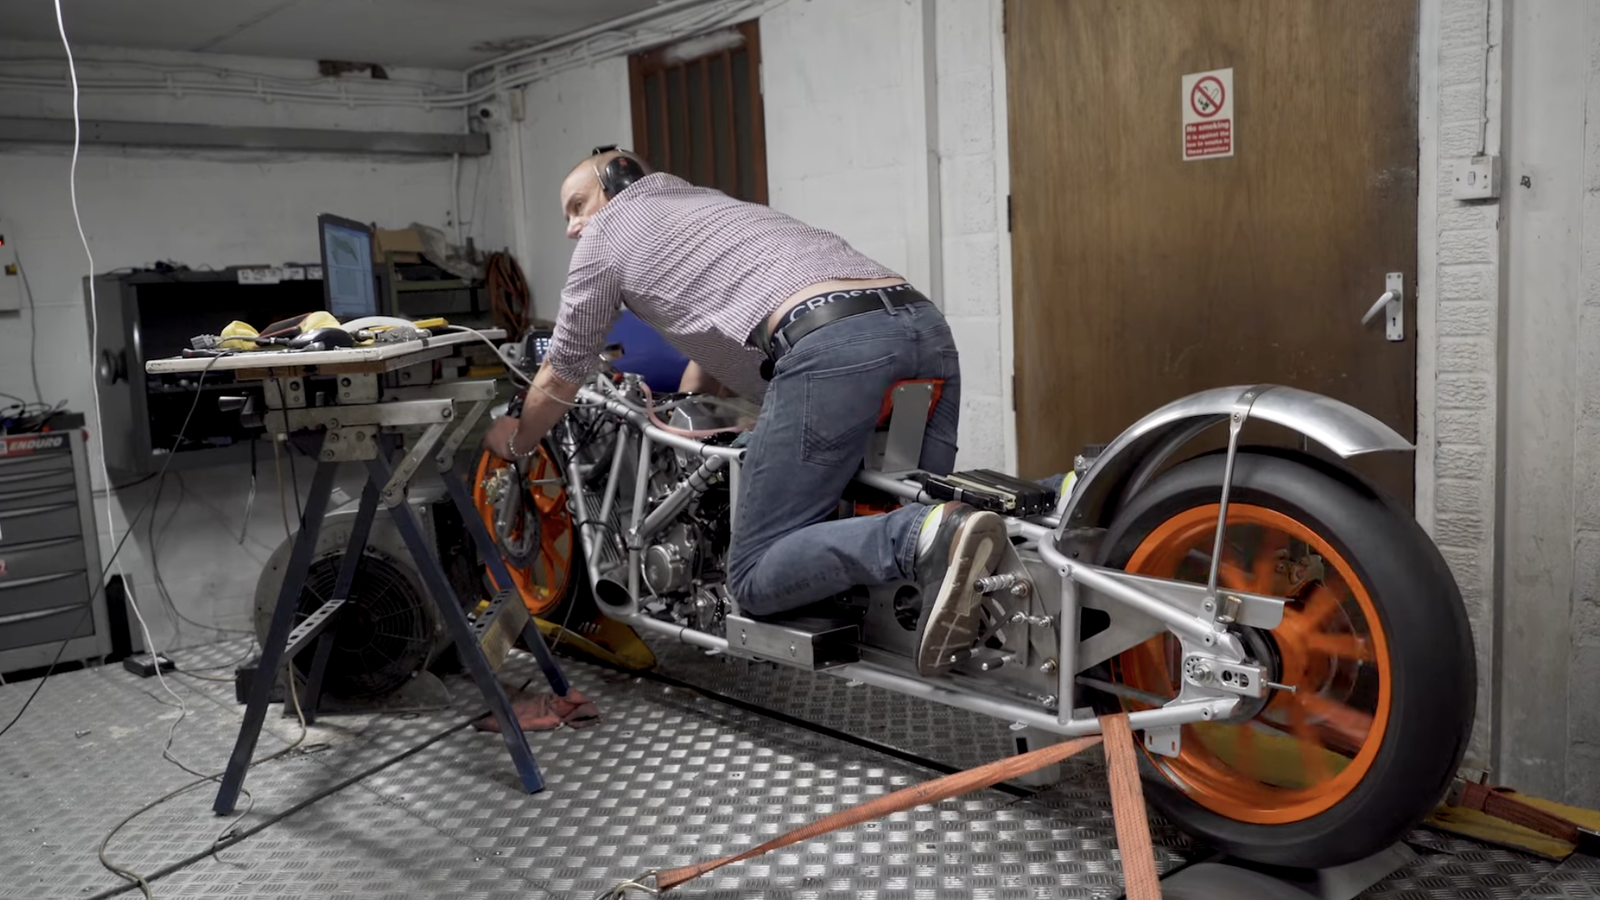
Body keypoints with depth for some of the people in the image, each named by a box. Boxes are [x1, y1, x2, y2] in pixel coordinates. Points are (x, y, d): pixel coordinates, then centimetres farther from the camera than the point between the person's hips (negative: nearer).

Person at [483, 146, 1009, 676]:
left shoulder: (607, 232, 21)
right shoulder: (708, 201, 42)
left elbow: (563, 371, 29)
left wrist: (516, 441, 46)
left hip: (829, 345, -8)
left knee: (756, 580, -4)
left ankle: (929, 542, -26)